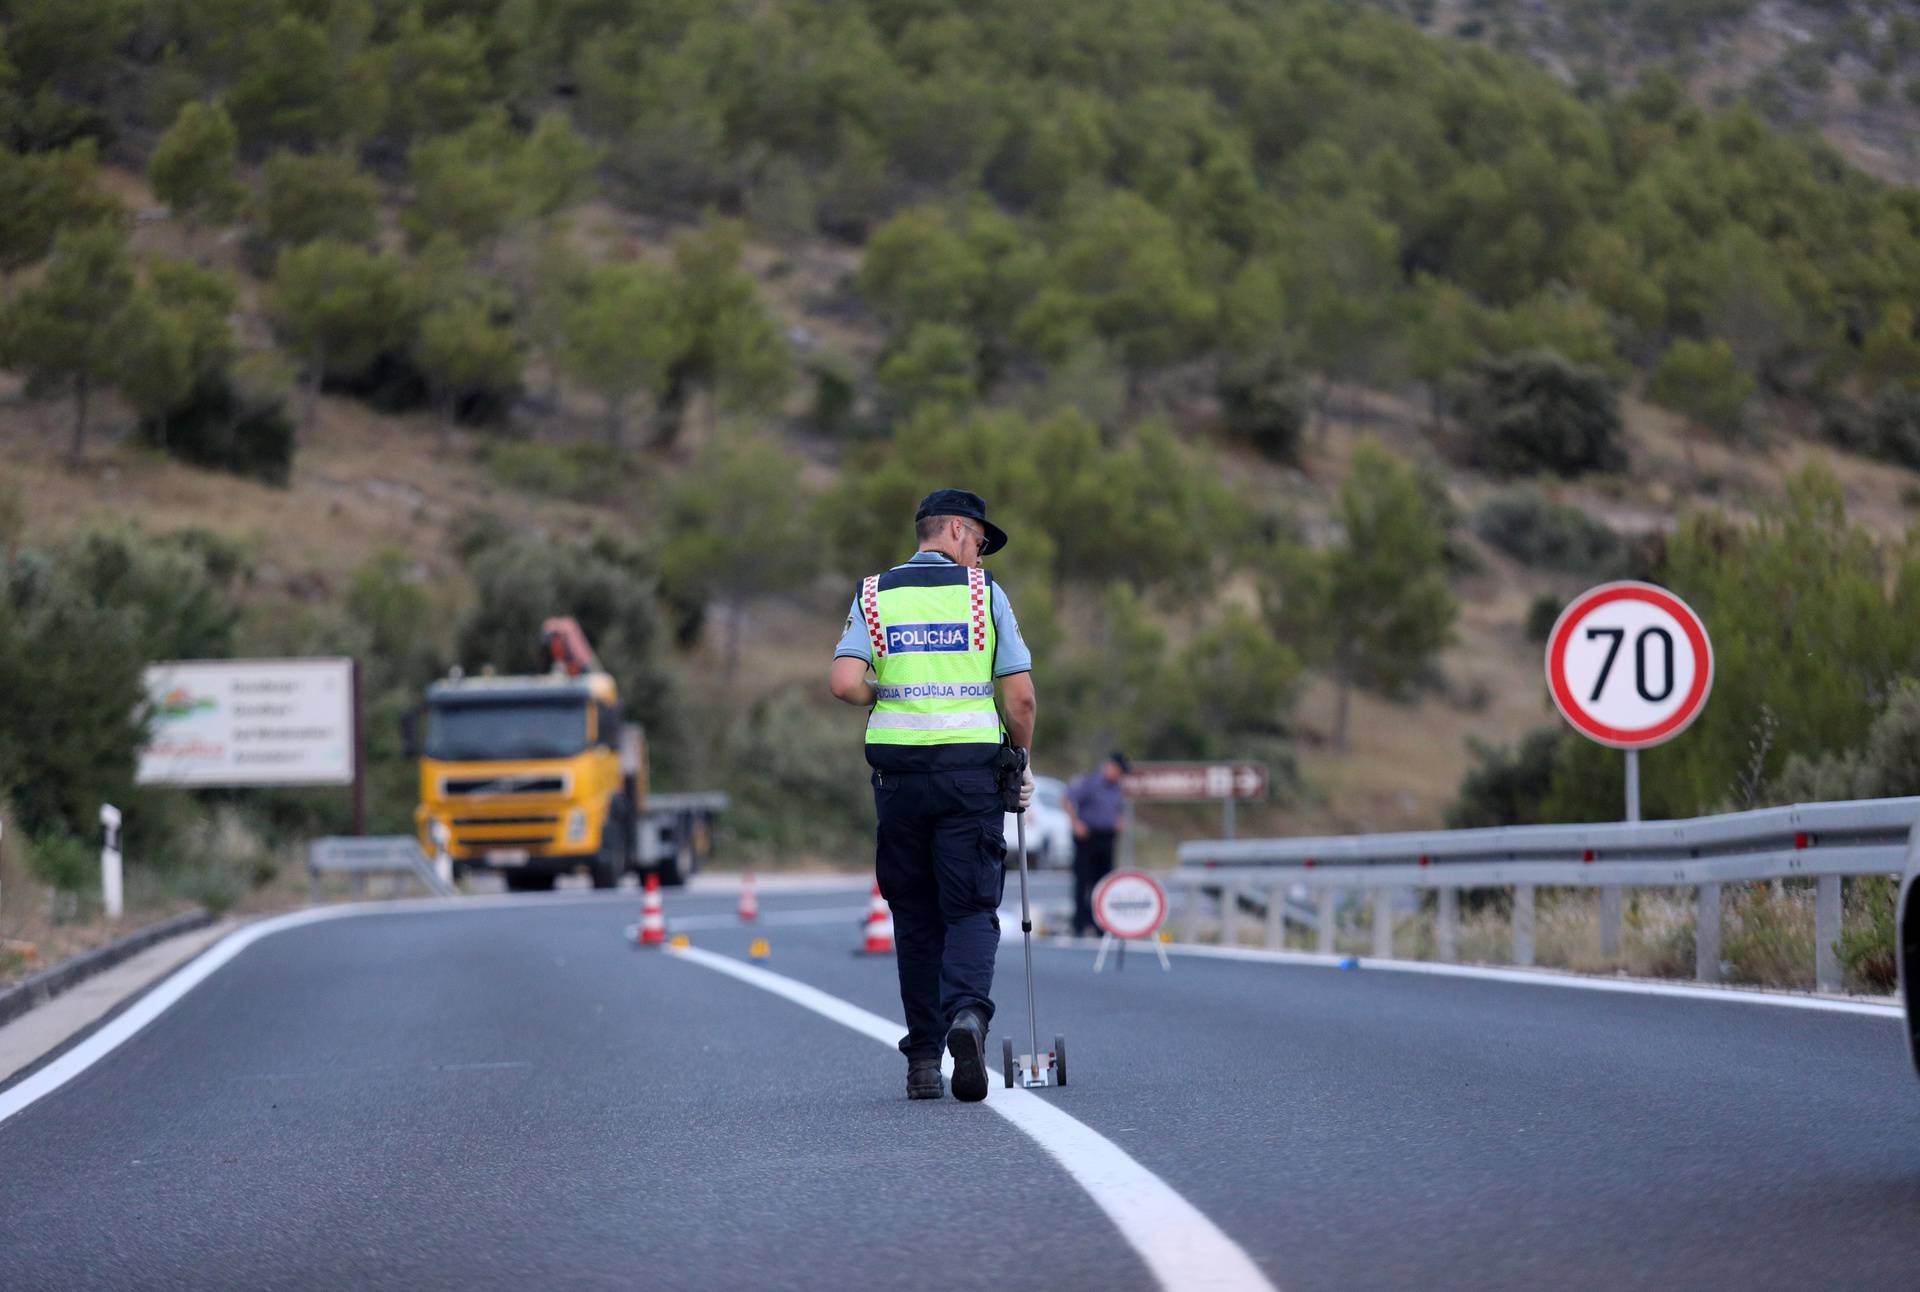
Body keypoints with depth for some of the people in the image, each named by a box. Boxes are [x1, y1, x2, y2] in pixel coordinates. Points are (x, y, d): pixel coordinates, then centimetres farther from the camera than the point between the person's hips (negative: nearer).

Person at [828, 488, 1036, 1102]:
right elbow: (1020, 695, -3)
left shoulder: (875, 595, 7)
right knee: (971, 909, 1)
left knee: (915, 916, 10)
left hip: (897, 771, 2)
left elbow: (845, 683, -8)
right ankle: (967, 1011, -27)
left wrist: (889, 699, 12)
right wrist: (1021, 758, 13)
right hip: (971, 769, -2)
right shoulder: (985, 593, 2)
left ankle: (924, 1059, 10)